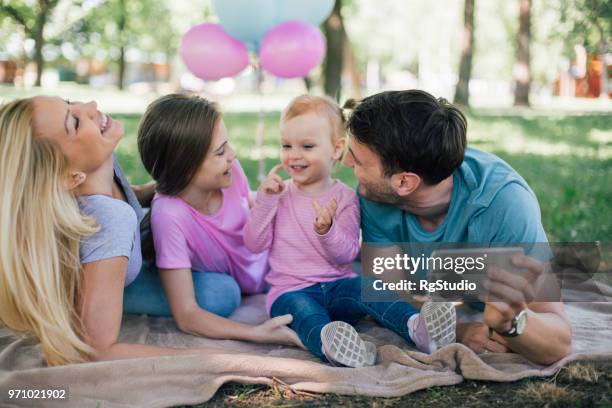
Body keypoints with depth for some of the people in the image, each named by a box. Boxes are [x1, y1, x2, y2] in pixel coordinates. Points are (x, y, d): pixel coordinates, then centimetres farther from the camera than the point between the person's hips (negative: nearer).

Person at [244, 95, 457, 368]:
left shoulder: (344, 197, 4)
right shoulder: (279, 194, 9)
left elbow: (347, 255, -4)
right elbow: (254, 245, 2)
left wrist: (327, 230, -25)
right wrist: (265, 201, -9)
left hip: (337, 284, 1)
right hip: (291, 290, -1)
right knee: (302, 309, -35)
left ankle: (416, 327, -51)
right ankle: (328, 342, -67)